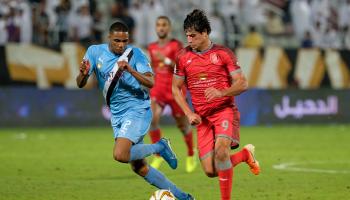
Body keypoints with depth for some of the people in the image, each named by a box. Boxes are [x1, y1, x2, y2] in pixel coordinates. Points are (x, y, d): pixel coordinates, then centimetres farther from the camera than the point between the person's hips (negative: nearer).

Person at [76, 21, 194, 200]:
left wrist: (130, 70, -31)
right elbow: (80, 84, -2)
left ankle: (160, 147, -1)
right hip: (117, 116, 6)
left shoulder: (135, 54, -8)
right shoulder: (95, 52, 2)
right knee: (139, 168, 6)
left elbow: (150, 83, -17)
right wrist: (83, 74, -25)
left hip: (137, 110, -6)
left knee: (120, 155, -26)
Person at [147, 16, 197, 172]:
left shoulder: (176, 45, -6)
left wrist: (166, 60, -27)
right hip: (158, 89, 3)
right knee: (151, 119, -21)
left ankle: (191, 156, 32)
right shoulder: (152, 47, 10)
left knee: (183, 125, 8)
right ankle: (158, 156, -10)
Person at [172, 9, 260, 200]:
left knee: (220, 151, -30)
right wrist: (189, 113, -1)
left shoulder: (223, 53, -2)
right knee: (211, 171, -5)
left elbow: (242, 83, -4)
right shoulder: (183, 57, 6)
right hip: (202, 117, 4)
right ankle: (245, 154, 24)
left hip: (225, 110, -3)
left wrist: (221, 92, -23)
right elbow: (176, 88, 13)